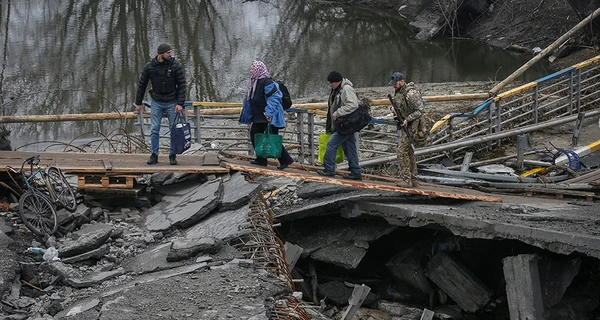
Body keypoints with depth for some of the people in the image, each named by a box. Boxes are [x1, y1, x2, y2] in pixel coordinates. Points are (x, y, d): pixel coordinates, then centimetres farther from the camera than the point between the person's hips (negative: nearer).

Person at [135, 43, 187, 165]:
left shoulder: (175, 65, -9)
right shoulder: (150, 66, -6)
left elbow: (182, 85, -8)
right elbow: (142, 85, 5)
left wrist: (180, 103, -15)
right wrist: (138, 103, 7)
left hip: (172, 102, -1)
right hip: (156, 102, 1)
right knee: (154, 129, -1)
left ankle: (172, 155, 12)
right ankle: (154, 155, 7)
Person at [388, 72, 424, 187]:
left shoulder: (411, 94, -20)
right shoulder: (398, 92, 10)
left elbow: (419, 111, -21)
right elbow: (397, 103, 27)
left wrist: (407, 119, -26)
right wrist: (394, 108, 4)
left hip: (412, 126, -10)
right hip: (406, 126, 10)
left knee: (402, 151, -13)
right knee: (409, 152, 13)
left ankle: (406, 180, -12)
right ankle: (414, 181, 19)